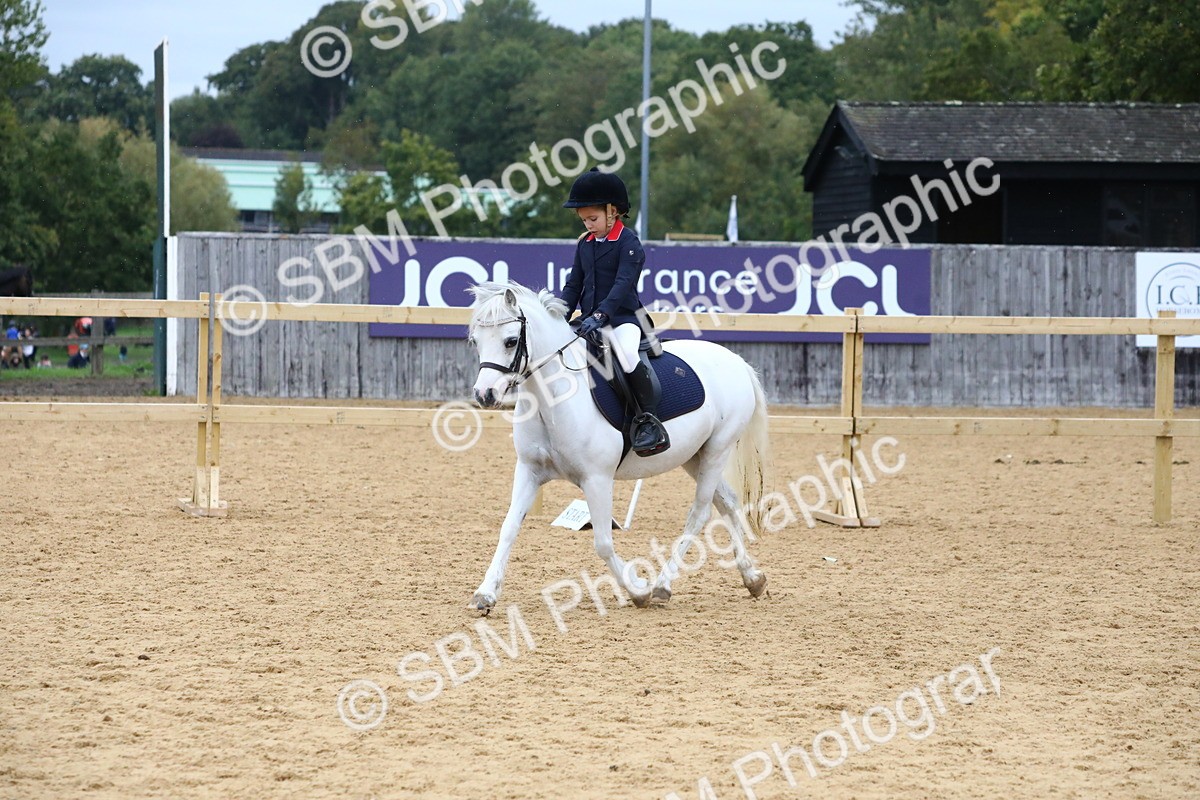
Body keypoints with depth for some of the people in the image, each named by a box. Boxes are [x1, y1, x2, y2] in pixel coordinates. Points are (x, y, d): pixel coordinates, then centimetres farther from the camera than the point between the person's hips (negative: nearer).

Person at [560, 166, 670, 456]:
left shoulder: (628, 243, -8)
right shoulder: (584, 244, 14)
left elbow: (623, 284, -20)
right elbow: (573, 286, 17)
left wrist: (601, 315, -32)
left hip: (623, 318, -8)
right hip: (590, 321, 8)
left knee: (626, 355, -36)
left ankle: (649, 421, -26)